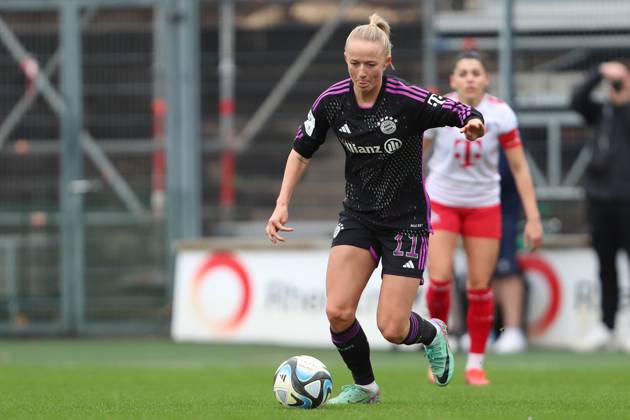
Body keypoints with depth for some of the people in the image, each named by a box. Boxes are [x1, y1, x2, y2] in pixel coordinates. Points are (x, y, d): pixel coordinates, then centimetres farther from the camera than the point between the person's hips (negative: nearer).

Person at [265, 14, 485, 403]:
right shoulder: (331, 101, -7)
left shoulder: (410, 100, -20)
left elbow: (465, 113, -11)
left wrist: (473, 123, -35)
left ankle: (433, 334, 30)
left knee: (392, 328, -7)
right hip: (358, 217, 4)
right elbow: (302, 151, 7)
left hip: (407, 221, -3)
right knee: (338, 311, -14)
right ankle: (364, 385, 13)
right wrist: (282, 205, -1)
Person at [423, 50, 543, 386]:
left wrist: (533, 218, -10)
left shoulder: (500, 113, -12)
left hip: (484, 205, 1)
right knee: (440, 279, -14)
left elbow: (519, 168, -6)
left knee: (480, 285, -2)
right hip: (441, 202, -1)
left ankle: (475, 363, 13)